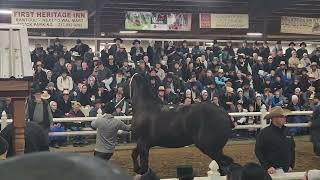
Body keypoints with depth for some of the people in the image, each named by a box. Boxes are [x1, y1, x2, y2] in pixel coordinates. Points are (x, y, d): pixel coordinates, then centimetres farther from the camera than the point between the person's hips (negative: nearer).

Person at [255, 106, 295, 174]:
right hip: (272, 171, -5)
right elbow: (258, 151, -11)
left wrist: (291, 165, 10)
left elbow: (292, 149, 19)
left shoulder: (286, 132, 10)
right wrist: (267, 167, -17)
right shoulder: (264, 133, -7)